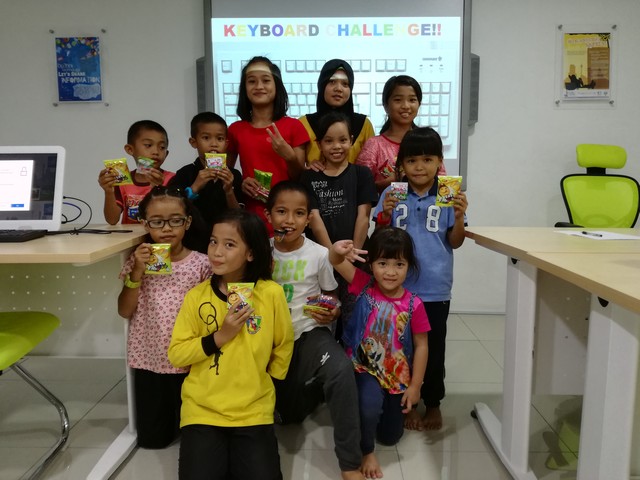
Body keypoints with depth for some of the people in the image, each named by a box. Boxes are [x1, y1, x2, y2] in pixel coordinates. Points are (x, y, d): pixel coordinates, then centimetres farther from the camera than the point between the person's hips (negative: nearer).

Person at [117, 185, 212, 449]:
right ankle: (166, 413, 43)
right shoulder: (138, 260, -2)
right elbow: (125, 311, -4)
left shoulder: (200, 264, -7)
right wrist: (137, 272, -16)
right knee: (151, 438, 13)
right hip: (148, 359, 2)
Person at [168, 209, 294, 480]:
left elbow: (284, 345, 4)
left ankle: (235, 456, 23)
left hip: (253, 412, 0)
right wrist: (219, 337, -16)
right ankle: (221, 455, 20)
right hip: (202, 409, 1)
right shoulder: (197, 296, -7)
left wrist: (263, 382, 6)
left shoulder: (271, 294, -10)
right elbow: (176, 354, -5)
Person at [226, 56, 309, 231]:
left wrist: (290, 157, -16)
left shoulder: (294, 126, 0)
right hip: (251, 215, 1)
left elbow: (301, 179, 3)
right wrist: (240, 183, -5)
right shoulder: (235, 130, 5)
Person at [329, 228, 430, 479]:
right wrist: (338, 250, -53)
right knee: (369, 404, -33)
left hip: (397, 376, 2)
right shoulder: (364, 286, -15)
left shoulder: (413, 305, -15)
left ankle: (388, 405, 49)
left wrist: (415, 386, -5)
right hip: (364, 369, -2)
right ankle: (367, 451, -1)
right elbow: (337, 263, -29)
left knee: (391, 436, 15)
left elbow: (421, 345, -7)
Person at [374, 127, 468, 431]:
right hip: (398, 286, 0)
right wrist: (385, 215, -16)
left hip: (435, 289, 0)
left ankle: (433, 404, 33)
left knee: (433, 349, 13)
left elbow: (455, 242, 1)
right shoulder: (391, 195, -1)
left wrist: (459, 217, -16)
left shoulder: (449, 197, -1)